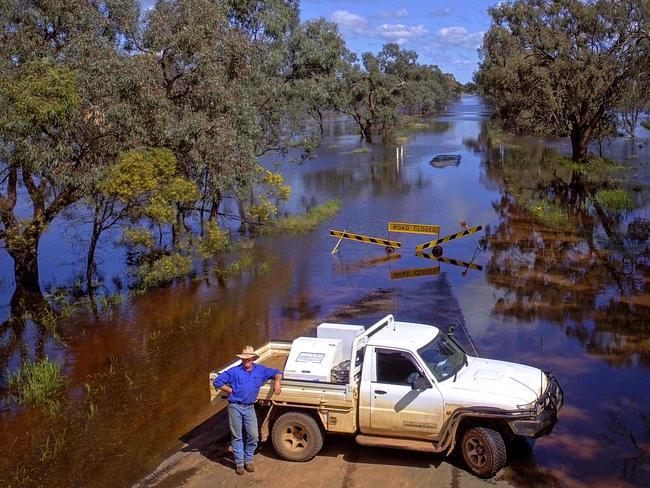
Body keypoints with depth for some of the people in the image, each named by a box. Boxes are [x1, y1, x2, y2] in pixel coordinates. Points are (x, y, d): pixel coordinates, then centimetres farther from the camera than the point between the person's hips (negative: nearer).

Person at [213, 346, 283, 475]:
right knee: (237, 436, 5)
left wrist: (277, 382, -4)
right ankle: (239, 462, 15)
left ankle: (248, 460, 19)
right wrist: (231, 391, -4)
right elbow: (217, 382, -4)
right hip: (235, 407, -3)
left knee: (253, 435, 0)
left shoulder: (260, 370, 5)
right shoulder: (234, 371, -5)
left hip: (249, 408, 3)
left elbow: (277, 372, 15)